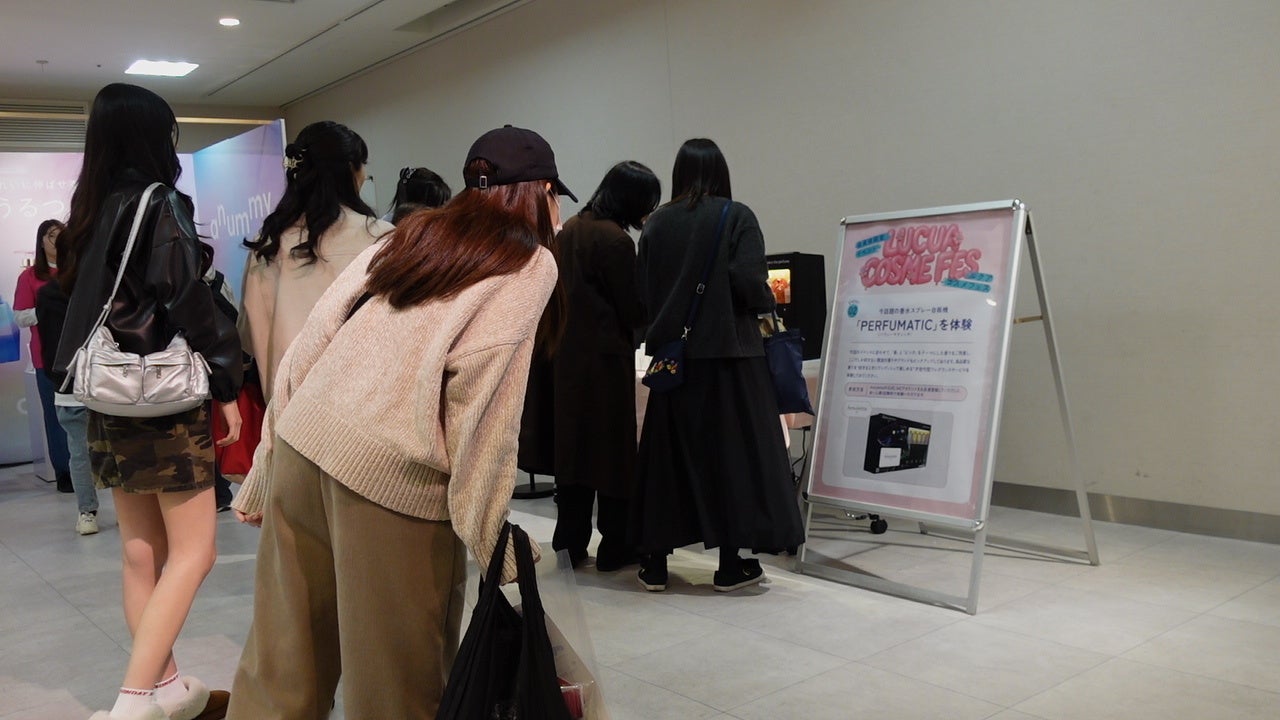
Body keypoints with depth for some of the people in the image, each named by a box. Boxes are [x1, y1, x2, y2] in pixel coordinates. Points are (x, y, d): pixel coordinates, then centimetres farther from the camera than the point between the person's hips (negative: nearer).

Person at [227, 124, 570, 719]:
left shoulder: (410, 235, 20)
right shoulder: (531, 262, 4)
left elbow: (311, 342, 14)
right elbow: (480, 390, -10)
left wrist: (262, 479, 18)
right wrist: (489, 535, -7)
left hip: (301, 443, 6)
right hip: (391, 473, -6)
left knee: (282, 666, 17)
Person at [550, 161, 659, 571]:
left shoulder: (569, 229, 8)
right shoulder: (616, 240, -17)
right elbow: (634, 310, -13)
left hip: (566, 355, 8)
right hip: (605, 357, -8)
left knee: (572, 443, 14)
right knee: (613, 449, 3)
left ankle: (570, 542, 22)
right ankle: (614, 547, 12)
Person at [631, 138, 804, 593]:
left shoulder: (656, 223, 5)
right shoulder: (736, 217, -4)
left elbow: (643, 292, 2)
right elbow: (749, 281, -15)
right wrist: (767, 303, 5)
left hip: (673, 355, 3)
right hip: (728, 351, -3)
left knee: (667, 450, 10)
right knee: (731, 450, 5)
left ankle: (654, 562, 15)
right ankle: (731, 564, 10)